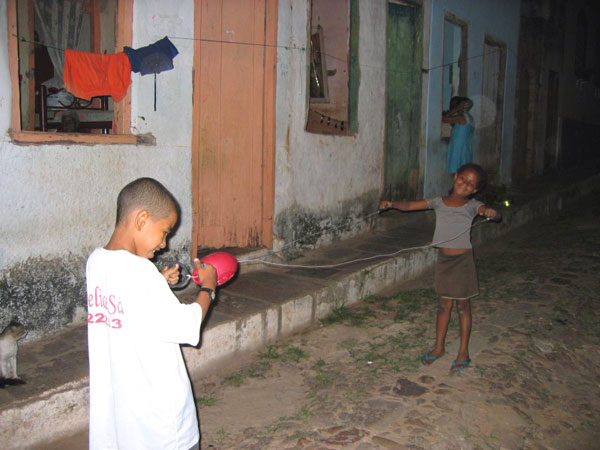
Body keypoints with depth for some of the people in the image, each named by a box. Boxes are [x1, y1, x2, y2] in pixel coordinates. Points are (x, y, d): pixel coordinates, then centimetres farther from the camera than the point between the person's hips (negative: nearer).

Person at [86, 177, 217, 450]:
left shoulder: (95, 262, -1)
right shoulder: (140, 272, -24)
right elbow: (188, 328, -19)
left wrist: (158, 283, 5)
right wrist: (208, 288, -5)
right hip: (157, 404, -7)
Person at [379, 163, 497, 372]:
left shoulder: (472, 205, -6)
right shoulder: (439, 202, 1)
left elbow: (485, 209, -27)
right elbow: (409, 205, -5)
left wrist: (489, 211, -51)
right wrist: (391, 204, -23)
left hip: (463, 260, -2)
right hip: (443, 259, 3)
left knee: (462, 306, 9)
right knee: (444, 305, 14)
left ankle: (463, 352, 21)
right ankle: (439, 347, 28)